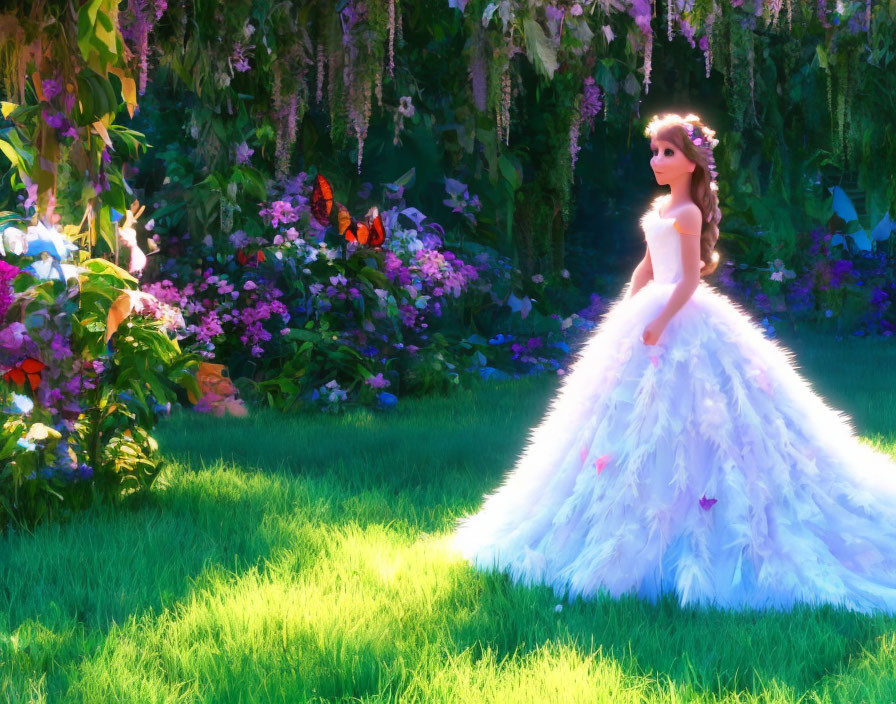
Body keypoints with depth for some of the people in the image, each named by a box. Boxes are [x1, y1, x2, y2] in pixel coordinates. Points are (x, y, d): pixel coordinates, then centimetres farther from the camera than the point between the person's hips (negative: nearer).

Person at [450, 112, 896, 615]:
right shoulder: (660, 208, 14)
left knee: (678, 421, -9)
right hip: (652, 314, 10)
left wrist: (661, 321, -21)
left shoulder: (688, 212, -13)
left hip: (683, 320, -10)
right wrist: (625, 315, 17)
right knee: (641, 419, 12)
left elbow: (691, 279, -17)